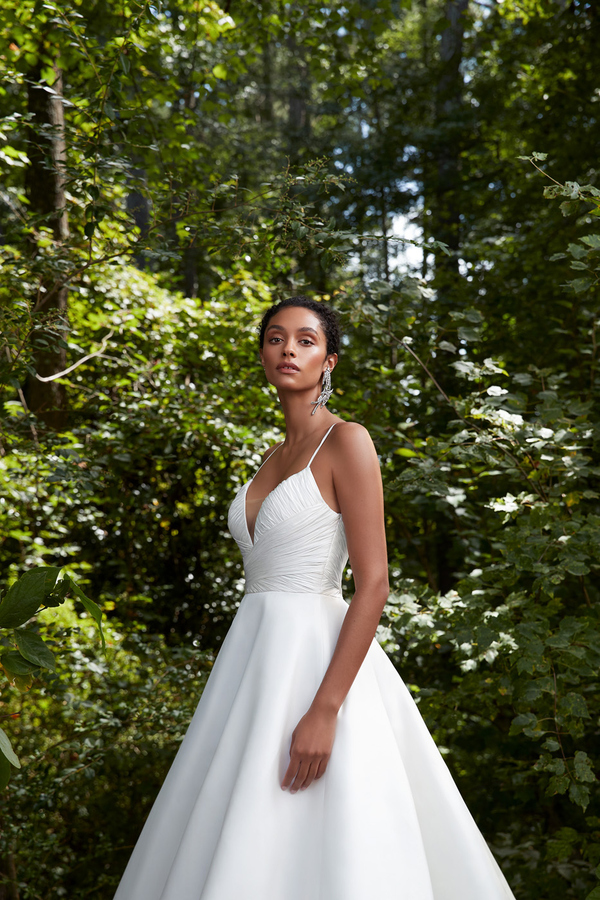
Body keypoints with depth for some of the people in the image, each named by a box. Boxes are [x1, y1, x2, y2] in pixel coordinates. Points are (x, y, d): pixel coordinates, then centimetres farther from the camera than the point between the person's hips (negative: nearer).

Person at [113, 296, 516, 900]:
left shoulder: (347, 442, -8)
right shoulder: (274, 458, 16)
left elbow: (373, 585, -15)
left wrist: (324, 710, -23)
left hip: (317, 657, -8)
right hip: (257, 657, 8)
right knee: (242, 851, 11)